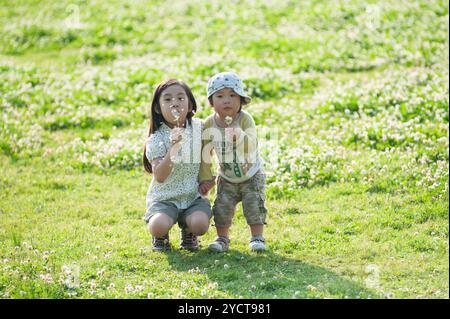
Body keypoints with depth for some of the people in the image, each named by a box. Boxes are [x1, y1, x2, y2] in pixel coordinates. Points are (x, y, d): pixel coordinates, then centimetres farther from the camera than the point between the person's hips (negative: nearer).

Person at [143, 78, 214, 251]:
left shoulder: (199, 128, 0)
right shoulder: (156, 139, -12)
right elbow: (159, 176, -24)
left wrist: (208, 178, 6)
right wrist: (173, 148, -33)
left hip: (194, 196, 2)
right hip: (164, 198, -2)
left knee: (200, 224, -28)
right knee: (158, 226, -31)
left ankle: (188, 232, 10)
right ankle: (161, 237, 8)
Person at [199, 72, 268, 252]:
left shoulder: (245, 119, -23)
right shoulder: (209, 125, -14)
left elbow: (251, 146, -33)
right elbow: (205, 154, -4)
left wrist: (240, 135, -52)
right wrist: (205, 179, -1)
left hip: (251, 175, -2)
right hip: (227, 178, 2)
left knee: (254, 206, -8)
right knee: (222, 208, -1)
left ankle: (257, 237, 6)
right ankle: (222, 238, 15)